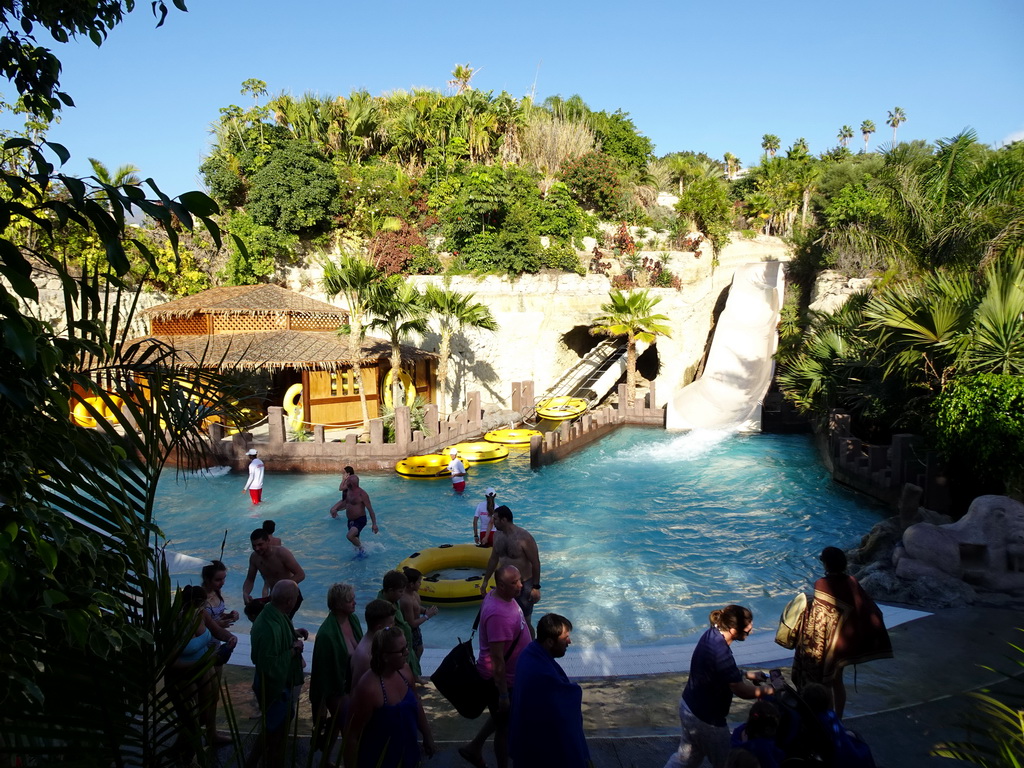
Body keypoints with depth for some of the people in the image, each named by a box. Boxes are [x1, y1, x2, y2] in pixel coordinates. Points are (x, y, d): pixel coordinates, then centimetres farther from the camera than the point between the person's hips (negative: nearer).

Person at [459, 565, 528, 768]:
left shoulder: (502, 597, -5)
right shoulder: (498, 614, -35)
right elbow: (497, 659, -30)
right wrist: (503, 694, -23)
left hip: (509, 675, 9)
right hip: (500, 680, -9)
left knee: (501, 716, 28)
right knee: (505, 725, 13)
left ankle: (474, 748, 46)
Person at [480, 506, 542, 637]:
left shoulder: (524, 537, -21)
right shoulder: (498, 535, 1)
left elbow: (535, 562, -16)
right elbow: (494, 559, 14)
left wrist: (536, 587, -16)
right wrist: (485, 581, 18)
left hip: (523, 585, -6)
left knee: (525, 622, 3)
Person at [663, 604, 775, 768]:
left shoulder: (711, 634, -7)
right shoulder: (721, 653, -34)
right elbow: (741, 691, -24)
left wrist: (746, 674, 8)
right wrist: (769, 689, -8)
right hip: (706, 718, -8)